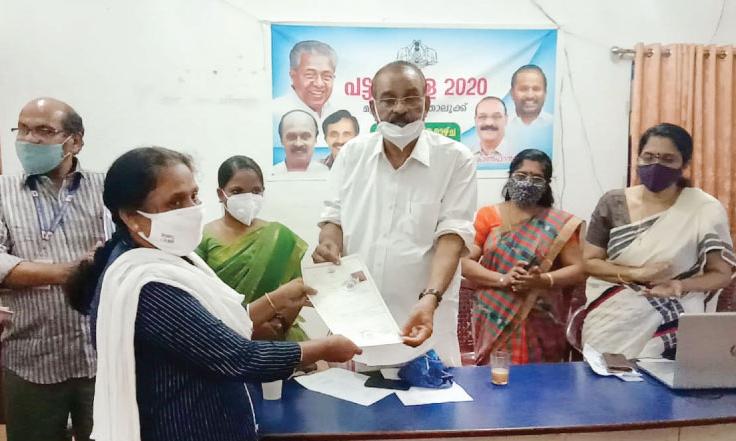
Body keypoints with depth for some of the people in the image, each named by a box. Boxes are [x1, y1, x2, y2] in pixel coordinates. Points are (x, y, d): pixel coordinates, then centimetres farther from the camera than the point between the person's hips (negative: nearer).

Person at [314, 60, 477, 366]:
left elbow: (452, 234, -10)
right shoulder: (352, 153, 8)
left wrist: (430, 298, -25)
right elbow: (335, 215, 10)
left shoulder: (456, 159, -3)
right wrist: (329, 245, -13)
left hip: (422, 313, -2)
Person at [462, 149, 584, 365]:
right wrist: (503, 279, -16)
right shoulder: (488, 215, 3)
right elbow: (465, 262, -1)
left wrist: (543, 280, -14)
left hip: (539, 324, 0)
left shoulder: (559, 223, 3)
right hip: (494, 321, 0)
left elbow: (577, 269, 3)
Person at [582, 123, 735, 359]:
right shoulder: (613, 204, 0)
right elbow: (589, 262, 2)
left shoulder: (706, 211, -3)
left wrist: (680, 286, -17)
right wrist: (635, 274, -13)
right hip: (612, 320, 1)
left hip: (670, 326, -1)